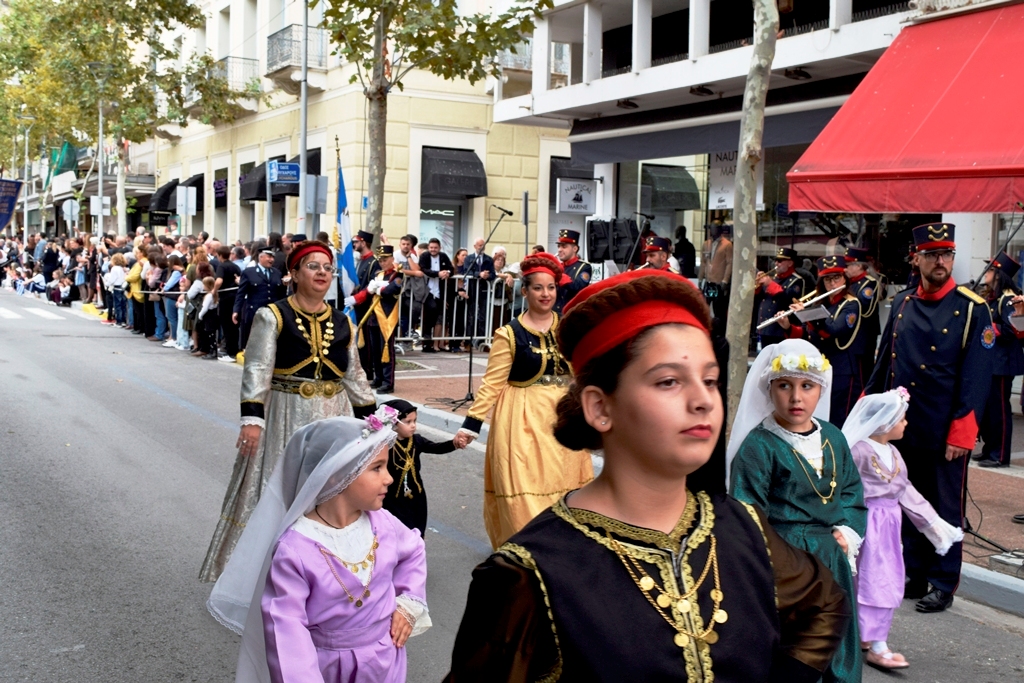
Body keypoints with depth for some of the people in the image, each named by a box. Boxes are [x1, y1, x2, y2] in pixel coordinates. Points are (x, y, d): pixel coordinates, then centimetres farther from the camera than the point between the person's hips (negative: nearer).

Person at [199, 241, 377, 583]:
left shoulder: (343, 324, 9)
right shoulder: (272, 317, -5)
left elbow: (354, 376, 15)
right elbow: (257, 369, -12)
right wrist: (252, 418, -22)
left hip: (333, 419, 4)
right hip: (286, 419, -4)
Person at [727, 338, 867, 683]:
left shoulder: (833, 438, 7)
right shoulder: (758, 445, -13)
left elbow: (852, 490, 12)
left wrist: (847, 531, -3)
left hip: (833, 559, 6)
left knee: (840, 654, 16)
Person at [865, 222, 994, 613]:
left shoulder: (972, 309, -7)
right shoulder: (901, 304, 8)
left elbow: (977, 376, -11)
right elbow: (883, 363, 14)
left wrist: (962, 431, -15)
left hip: (945, 433, -5)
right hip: (902, 427, 5)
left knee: (945, 509, 5)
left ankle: (943, 585, 16)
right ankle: (913, 576, 26)